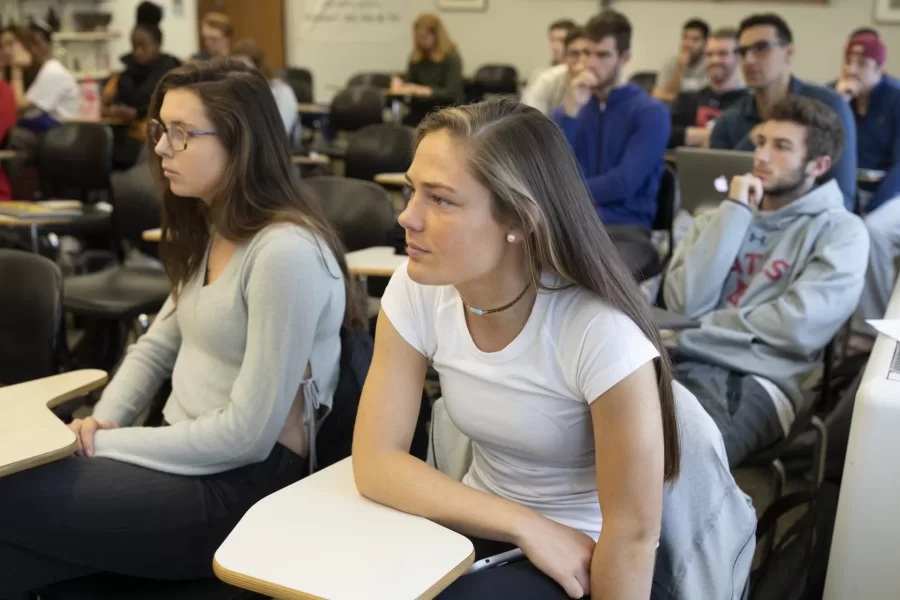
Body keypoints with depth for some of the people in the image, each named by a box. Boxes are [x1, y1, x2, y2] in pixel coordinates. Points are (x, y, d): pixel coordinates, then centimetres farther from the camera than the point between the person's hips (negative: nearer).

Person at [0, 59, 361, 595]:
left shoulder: (286, 252, -20)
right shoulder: (211, 229, 11)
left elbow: (247, 434, -20)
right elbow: (158, 345, 17)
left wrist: (108, 444, -13)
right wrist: (102, 420, -1)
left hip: (247, 480, -8)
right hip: (189, 457, 8)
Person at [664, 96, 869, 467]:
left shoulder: (840, 231, 6)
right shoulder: (721, 218, 20)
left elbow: (798, 328, -10)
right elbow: (683, 302, 3)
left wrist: (701, 328, 0)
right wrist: (734, 213, 2)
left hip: (757, 381, -4)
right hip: (681, 364, 5)